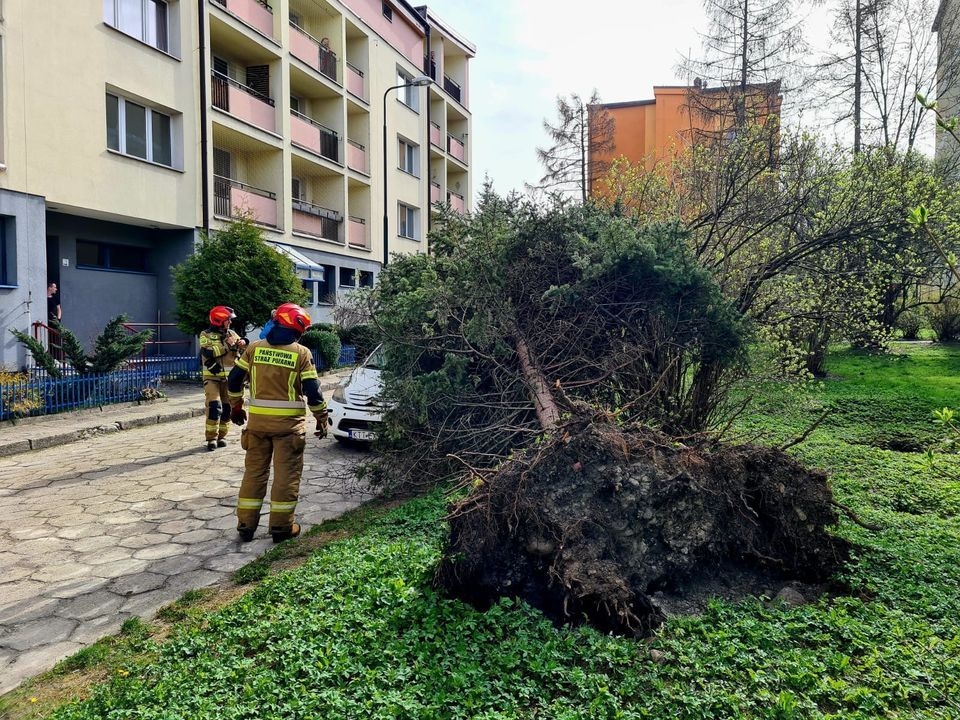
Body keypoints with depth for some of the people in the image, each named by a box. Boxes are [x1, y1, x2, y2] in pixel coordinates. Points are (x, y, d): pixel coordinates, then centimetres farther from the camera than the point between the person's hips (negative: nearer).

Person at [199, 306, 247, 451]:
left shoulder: (231, 334, 9)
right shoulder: (206, 335, -3)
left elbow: (245, 350, 10)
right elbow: (208, 353, -20)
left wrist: (242, 343, -12)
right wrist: (227, 344, -19)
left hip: (229, 377, 5)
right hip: (212, 377, -5)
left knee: (227, 407, 7)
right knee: (214, 406, -14)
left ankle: (221, 436, 19)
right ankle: (211, 438, -6)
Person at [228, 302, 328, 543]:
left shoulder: (255, 348, 3)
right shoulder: (301, 353, -7)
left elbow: (234, 380, 6)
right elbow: (312, 391, -9)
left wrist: (236, 407, 21)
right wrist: (322, 419, 2)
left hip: (258, 420, 4)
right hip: (289, 422, -4)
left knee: (254, 471, 14)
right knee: (286, 473, 5)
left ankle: (246, 525, 19)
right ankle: (281, 527, 10)